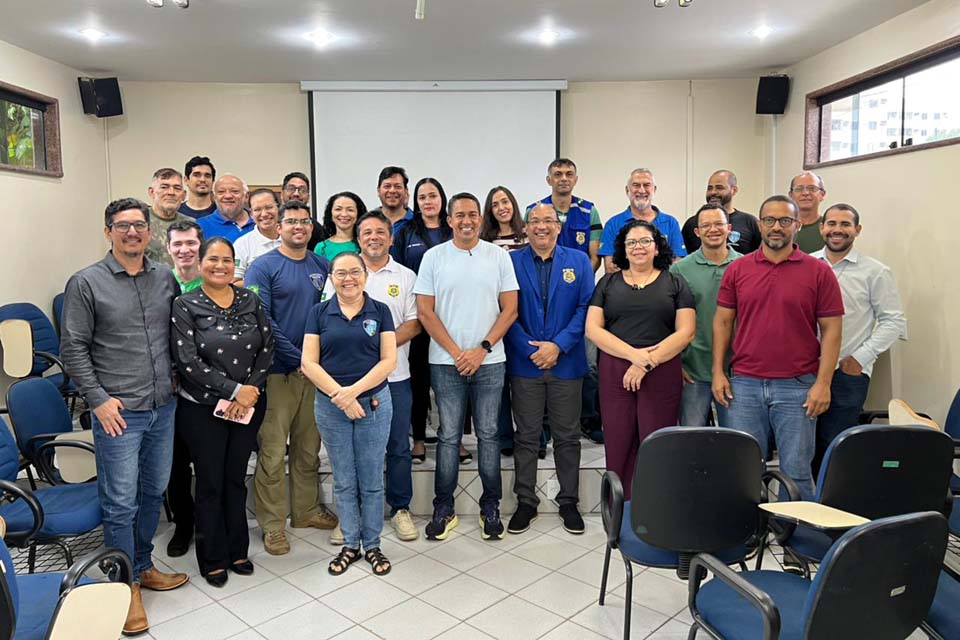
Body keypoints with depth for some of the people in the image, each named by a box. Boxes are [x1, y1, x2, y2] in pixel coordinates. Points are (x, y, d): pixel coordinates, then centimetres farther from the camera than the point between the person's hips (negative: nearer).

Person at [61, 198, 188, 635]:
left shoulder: (165, 278, 6)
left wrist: (175, 375, 7)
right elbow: (73, 348, -5)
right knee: (121, 504, 3)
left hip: (163, 407, 5)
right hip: (118, 412, -4)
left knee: (153, 493, 17)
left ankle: (143, 566, 35)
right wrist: (98, 398, -10)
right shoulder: (86, 283, -6)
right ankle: (126, 586, 20)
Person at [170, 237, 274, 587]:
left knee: (236, 479, 14)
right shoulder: (185, 306, -7)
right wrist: (234, 390, -17)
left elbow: (267, 348, 0)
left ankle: (237, 551, 30)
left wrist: (250, 391, -12)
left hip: (249, 405, 3)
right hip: (203, 409, -3)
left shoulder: (250, 300, 3)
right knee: (210, 483, 8)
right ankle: (213, 559, 25)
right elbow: (188, 362, -14)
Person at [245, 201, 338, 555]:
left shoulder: (323, 266, 9)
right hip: (277, 371, -5)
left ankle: (306, 510, 30)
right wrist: (296, 357, -16)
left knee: (309, 447, 15)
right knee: (272, 452, 1)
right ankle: (273, 524, 14)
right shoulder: (263, 267, -5)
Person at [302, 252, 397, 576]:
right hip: (330, 406, 1)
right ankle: (350, 544, 27)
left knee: (371, 480, 8)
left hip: (373, 403, 0)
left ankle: (372, 545, 24)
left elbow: (389, 360, -6)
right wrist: (339, 395, -15)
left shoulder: (379, 311, 1)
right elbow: (308, 363, -4)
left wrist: (354, 390, -16)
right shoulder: (319, 312, 3)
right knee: (343, 481, 11)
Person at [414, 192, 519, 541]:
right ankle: (443, 509, 19)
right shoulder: (434, 257, 2)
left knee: (488, 434, 8)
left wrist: (482, 349, -9)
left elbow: (510, 309, 1)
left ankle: (490, 508, 21)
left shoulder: (498, 256, 3)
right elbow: (425, 311, -1)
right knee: (449, 436, 6)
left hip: (489, 362, 1)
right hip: (446, 363, 0)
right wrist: (456, 352, -8)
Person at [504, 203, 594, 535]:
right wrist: (531, 350, -11)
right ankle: (525, 502, 22)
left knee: (567, 436, 10)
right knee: (526, 437, 8)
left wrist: (558, 346, -12)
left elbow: (585, 308, -2)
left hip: (566, 362, 1)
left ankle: (568, 502, 25)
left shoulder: (579, 261, 5)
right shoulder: (511, 262, 2)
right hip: (524, 362, 0)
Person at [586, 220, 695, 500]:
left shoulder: (675, 284, 8)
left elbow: (685, 332, -1)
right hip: (614, 374, 1)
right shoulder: (608, 283, 12)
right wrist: (634, 354, -11)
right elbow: (593, 328, 2)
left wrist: (648, 363, -11)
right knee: (618, 446, 2)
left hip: (662, 373, -1)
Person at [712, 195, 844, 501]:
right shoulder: (737, 269, 6)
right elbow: (722, 321, 8)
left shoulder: (819, 272, 1)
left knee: (796, 471, 6)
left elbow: (831, 329, 0)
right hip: (744, 384, 2)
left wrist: (823, 383, -7)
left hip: (797, 386, -1)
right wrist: (718, 372, 1)